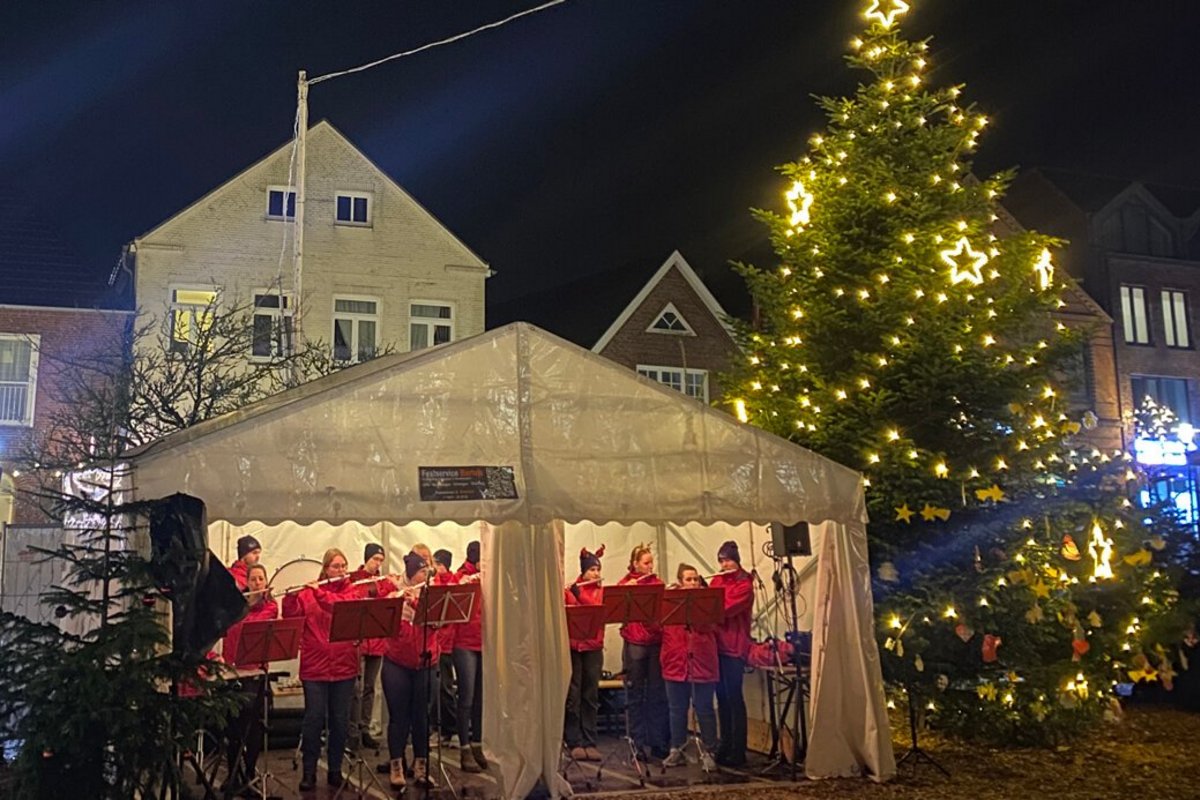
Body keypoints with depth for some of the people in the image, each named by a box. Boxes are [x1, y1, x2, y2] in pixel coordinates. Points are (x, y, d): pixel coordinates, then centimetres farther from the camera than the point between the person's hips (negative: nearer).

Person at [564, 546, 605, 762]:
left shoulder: (602, 592, 9)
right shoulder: (570, 590, 1)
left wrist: (579, 595, -21)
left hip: (593, 648, 2)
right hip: (573, 647, -2)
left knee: (591, 696, 6)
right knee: (573, 696, 1)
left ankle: (590, 742, 12)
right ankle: (575, 743, 8)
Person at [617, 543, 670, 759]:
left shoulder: (658, 583, 10)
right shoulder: (625, 584, 1)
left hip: (657, 642, 3)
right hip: (635, 644, -3)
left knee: (658, 694, 6)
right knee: (636, 695, 4)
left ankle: (658, 742, 15)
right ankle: (638, 743, 12)